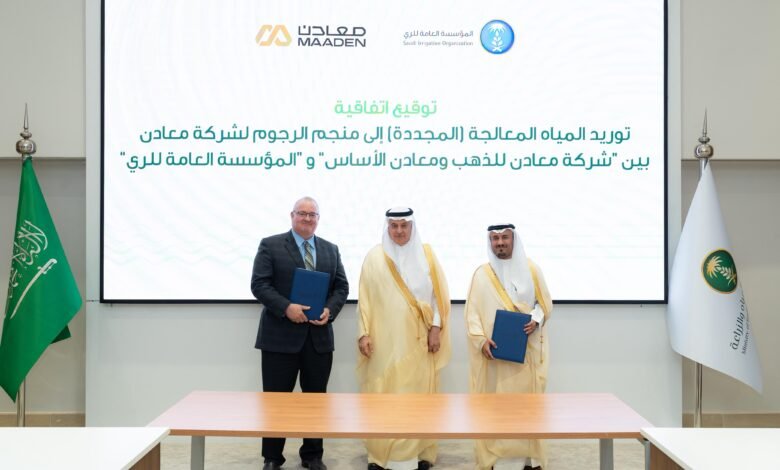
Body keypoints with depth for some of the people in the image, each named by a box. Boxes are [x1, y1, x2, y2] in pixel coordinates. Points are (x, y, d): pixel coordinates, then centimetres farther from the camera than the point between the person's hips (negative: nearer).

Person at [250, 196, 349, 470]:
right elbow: (259, 284, -8)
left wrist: (330, 310, -9)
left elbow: (341, 286, 10)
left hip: (319, 336, 4)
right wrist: (286, 308, -20)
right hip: (281, 336, -4)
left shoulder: (331, 250, 13)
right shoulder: (270, 246, 0)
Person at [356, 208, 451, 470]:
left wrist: (435, 328, -3)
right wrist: (364, 333, -4)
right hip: (384, 340, -1)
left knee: (419, 394, 4)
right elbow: (365, 298, 2)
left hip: (418, 339, 1)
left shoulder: (426, 254, 5)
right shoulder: (375, 257, 2)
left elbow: (439, 293, 5)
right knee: (382, 395, 1)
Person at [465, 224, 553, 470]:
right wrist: (481, 339, -16)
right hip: (494, 351, -1)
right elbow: (472, 312, -1)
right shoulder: (482, 274, 2)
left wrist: (536, 320, -12)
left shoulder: (530, 269, 6)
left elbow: (545, 302, 9)